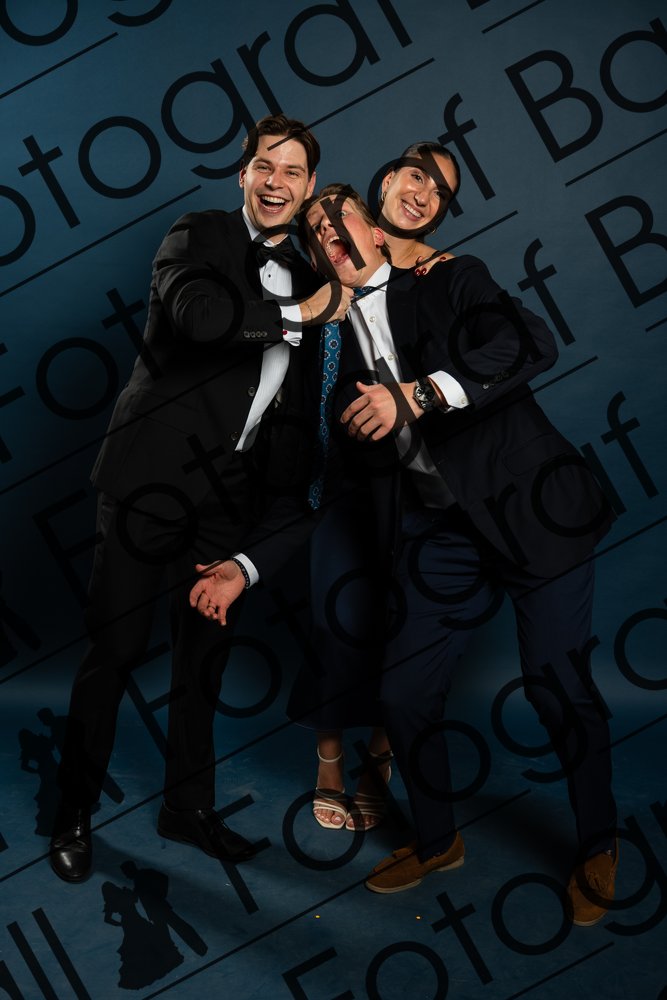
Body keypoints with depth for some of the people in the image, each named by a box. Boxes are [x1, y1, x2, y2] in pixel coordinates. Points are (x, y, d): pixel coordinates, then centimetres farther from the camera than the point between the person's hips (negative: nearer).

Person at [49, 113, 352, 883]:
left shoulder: (304, 275, 12)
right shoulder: (198, 237, -2)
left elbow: (299, 398, 11)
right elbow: (197, 312, -27)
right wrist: (300, 314, -18)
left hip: (230, 489, 5)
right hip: (153, 473, -5)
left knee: (204, 654, 13)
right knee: (115, 648, 1)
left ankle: (188, 807, 28)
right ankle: (74, 813, 17)